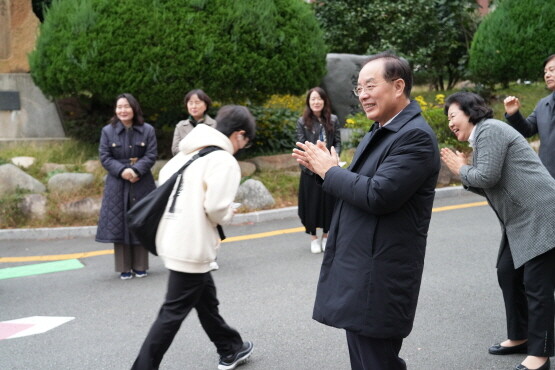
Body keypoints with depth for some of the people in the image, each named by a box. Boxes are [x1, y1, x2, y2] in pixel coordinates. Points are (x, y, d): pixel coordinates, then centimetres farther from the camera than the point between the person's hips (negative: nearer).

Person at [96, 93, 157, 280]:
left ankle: (140, 266, 17)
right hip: (117, 185, 0)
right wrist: (122, 171, -18)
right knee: (119, 224, 2)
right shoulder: (108, 131, 4)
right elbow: (104, 157, -1)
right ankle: (124, 268, 12)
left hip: (142, 184, 0)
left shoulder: (147, 130, 2)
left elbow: (151, 155, -3)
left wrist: (136, 170, -19)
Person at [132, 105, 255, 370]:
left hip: (172, 238, 9)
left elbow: (164, 179, 14)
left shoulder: (190, 152, 9)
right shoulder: (225, 161, -15)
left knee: (206, 300, 22)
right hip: (192, 246, -9)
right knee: (174, 312, 0)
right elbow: (216, 208, -23)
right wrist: (229, 213, -2)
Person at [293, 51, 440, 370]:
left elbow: (378, 196, -26)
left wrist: (330, 171, -12)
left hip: (380, 280, -10)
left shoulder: (415, 136, -17)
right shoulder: (379, 132, 15)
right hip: (357, 273, 10)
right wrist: (323, 167, 1)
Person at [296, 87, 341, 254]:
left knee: (329, 202, 9)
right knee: (311, 202, 6)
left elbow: (338, 143, 4)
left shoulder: (333, 120, 3)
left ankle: (325, 235, 26)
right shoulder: (302, 122, -2)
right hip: (310, 170, -1)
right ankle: (313, 237, 21)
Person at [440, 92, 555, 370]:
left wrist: (462, 170, -2)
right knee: (507, 273, 15)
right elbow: (488, 187, 19)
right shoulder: (481, 137, 20)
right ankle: (520, 337, 27)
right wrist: (463, 173, 4)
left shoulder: (489, 129, -11)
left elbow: (488, 177, -20)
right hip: (520, 221, 11)